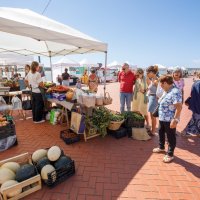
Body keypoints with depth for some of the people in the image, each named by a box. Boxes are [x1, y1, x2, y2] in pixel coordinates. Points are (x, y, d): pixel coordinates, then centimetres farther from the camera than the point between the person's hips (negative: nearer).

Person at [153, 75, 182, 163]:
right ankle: (161, 147, 44)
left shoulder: (175, 92, -22)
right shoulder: (166, 91, 8)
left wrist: (175, 119, -28)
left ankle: (170, 155, 23)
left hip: (170, 120, -10)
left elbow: (179, 107, -27)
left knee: (171, 137, 6)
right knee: (161, 133, 23)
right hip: (162, 118, 10)